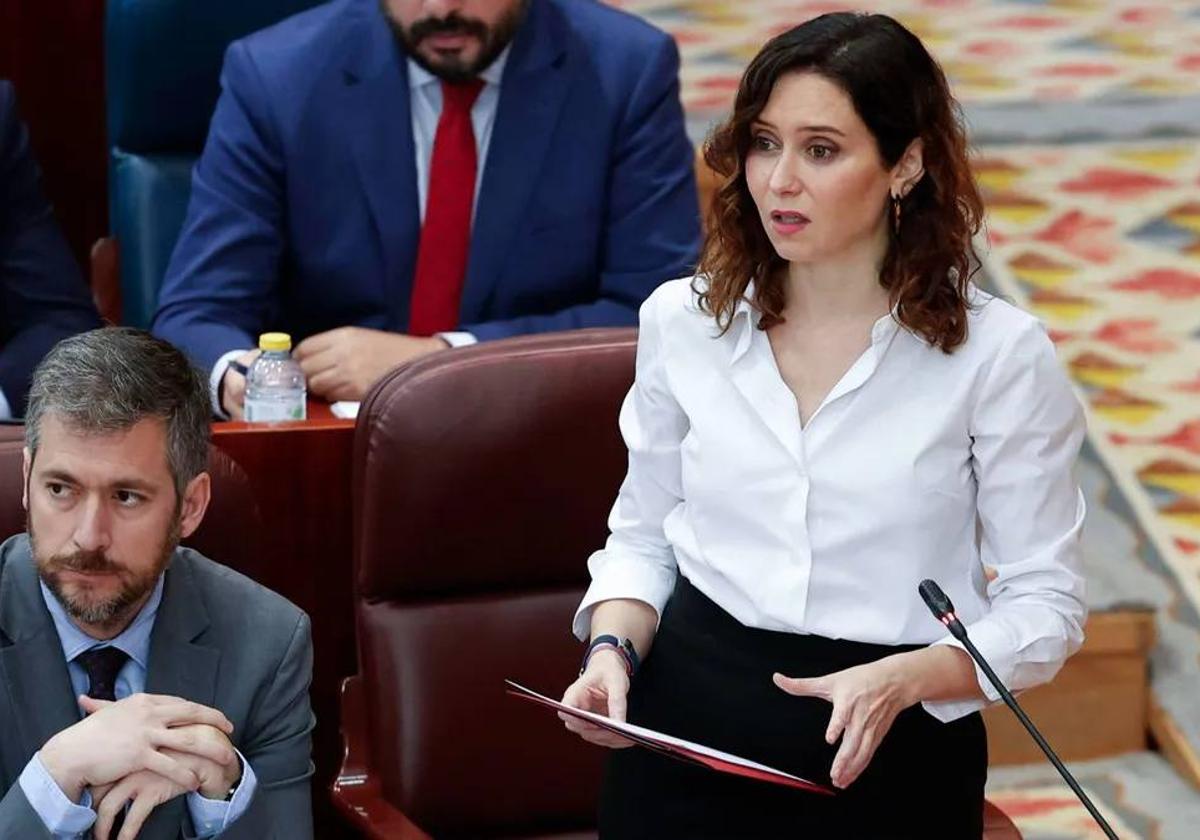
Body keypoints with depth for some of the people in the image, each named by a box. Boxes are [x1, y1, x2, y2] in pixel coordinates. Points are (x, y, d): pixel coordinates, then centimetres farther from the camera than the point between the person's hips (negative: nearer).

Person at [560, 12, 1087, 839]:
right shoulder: (683, 321, 1)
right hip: (687, 739, 3)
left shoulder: (998, 353, -9)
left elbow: (1045, 604, -7)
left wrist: (901, 680, -22)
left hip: (891, 765, -2)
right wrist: (613, 651, -7)